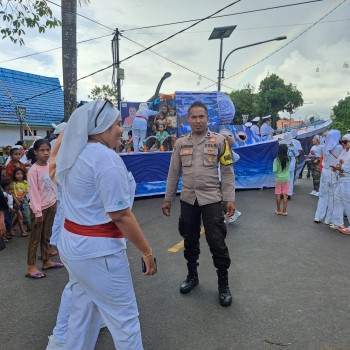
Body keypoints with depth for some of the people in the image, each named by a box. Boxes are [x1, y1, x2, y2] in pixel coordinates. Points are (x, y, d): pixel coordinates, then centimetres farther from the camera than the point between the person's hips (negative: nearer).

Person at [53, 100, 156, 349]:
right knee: (124, 318, 6)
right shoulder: (106, 157, -21)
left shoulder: (75, 155, 7)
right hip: (97, 249, -9)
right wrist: (147, 251, -14)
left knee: (83, 310, 23)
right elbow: (120, 215, -22)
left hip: (72, 243, 10)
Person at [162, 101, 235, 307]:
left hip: (212, 199, -3)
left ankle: (224, 285, 19)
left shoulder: (219, 141, -2)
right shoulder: (180, 143, 6)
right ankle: (192, 276, 35)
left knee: (217, 242, 0)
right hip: (188, 199, 3)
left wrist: (230, 199, -8)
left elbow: (227, 172, -2)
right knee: (190, 241, 14)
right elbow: (173, 173, 9)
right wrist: (168, 199, 9)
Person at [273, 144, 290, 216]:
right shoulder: (288, 159, -7)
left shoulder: (276, 160, -13)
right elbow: (289, 167, 10)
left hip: (278, 179, -1)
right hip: (286, 179, 1)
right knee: (285, 195, 6)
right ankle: (284, 211, 9)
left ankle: (278, 210, 16)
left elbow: (275, 170, -13)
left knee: (278, 195, 8)